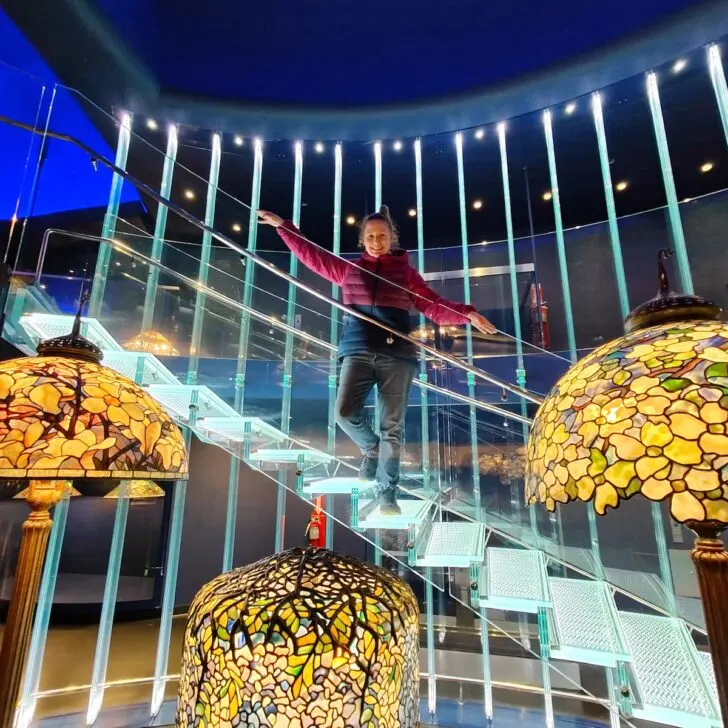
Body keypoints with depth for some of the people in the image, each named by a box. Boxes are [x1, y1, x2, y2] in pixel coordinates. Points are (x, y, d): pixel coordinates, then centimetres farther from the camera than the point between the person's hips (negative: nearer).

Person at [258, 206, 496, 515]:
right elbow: (310, 253, 21)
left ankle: (386, 494, 11)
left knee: (392, 425, -1)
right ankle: (371, 448, 18)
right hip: (358, 352, 1)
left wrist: (467, 313, -8)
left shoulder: (406, 272, 13)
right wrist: (283, 226, 19)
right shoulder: (349, 269, 17)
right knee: (345, 412, -15)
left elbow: (435, 307, 6)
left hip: (397, 354, -1)